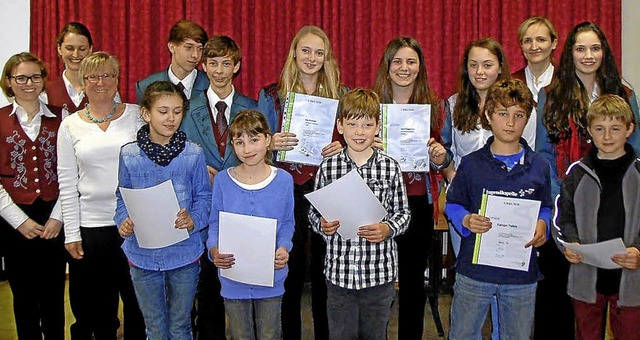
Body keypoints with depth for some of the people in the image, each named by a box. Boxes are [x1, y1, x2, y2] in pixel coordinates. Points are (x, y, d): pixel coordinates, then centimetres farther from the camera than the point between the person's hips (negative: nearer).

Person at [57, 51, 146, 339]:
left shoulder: (138, 115, 1)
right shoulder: (70, 126, 4)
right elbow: (67, 183, 4)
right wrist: (71, 233, 1)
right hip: (90, 227, 1)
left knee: (138, 303, 8)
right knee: (97, 308, 10)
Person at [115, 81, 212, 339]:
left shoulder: (193, 153, -7)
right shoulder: (129, 155, -4)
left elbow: (203, 196, -1)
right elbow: (123, 199, 4)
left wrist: (193, 220, -20)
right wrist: (124, 221, -15)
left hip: (184, 253, -1)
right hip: (143, 254, 1)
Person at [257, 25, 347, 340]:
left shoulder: (341, 95, 8)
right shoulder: (271, 95, 5)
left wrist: (341, 148, -8)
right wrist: (272, 144, -15)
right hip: (288, 192, -1)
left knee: (324, 270, 6)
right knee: (289, 270, 4)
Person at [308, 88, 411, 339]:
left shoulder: (390, 167, -3)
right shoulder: (328, 167, -2)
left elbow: (403, 212, 3)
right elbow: (314, 210, 7)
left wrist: (388, 229, -16)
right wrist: (322, 225, -14)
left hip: (379, 271, 0)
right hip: (339, 271, 0)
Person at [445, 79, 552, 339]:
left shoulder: (538, 167, 3)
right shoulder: (471, 164, -3)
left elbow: (545, 208, 12)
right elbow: (452, 204, 3)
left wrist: (541, 225, -9)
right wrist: (467, 221, -17)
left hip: (522, 275, 2)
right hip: (474, 271, -1)